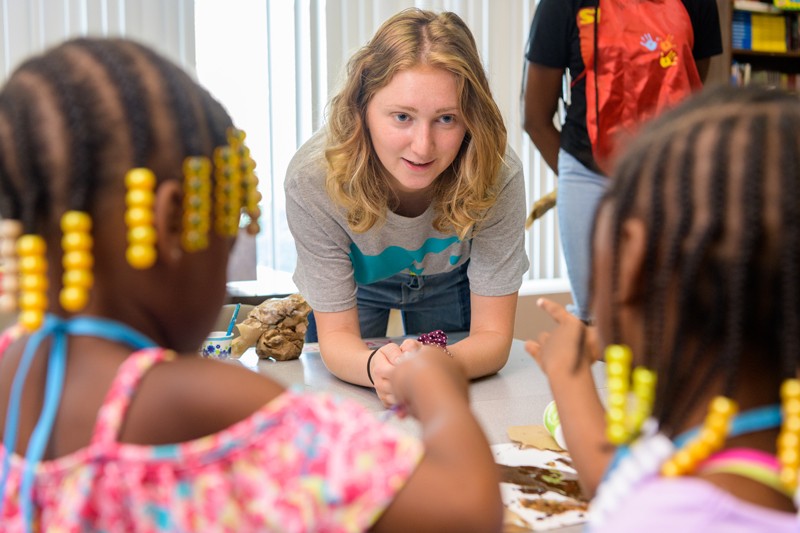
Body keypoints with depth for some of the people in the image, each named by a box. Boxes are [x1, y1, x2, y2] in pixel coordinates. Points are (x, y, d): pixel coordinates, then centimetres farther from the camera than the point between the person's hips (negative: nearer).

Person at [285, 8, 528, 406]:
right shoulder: (313, 179, -37)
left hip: (449, 284, 1)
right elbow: (336, 335, -29)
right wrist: (376, 367, -54)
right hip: (354, 285, 0)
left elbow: (493, 336, -30)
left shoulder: (497, 175, -37)